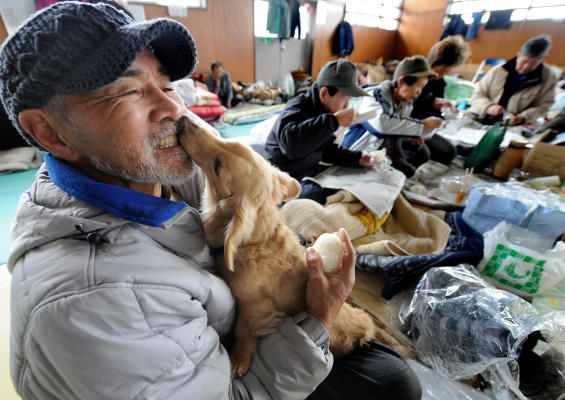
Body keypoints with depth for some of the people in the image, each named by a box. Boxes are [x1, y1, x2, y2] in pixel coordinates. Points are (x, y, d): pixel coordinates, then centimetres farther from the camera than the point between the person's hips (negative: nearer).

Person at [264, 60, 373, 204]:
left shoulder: (321, 109, 6)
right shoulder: (297, 109, -20)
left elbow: (327, 151, 14)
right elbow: (291, 144, -44)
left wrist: (358, 159, 1)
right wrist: (334, 121, -39)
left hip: (312, 173, 9)